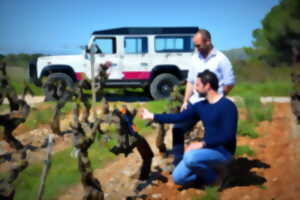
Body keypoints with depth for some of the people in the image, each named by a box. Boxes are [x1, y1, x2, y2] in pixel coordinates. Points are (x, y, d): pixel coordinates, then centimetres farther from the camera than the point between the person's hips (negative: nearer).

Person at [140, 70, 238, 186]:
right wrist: (152, 116, 6)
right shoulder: (200, 106, 7)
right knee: (178, 178, -2)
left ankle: (213, 177, -5)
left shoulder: (227, 106, -16)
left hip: (223, 152, -7)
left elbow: (228, 136, -24)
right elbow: (178, 117, 8)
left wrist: (203, 143, -27)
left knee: (190, 157, -33)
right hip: (207, 149, 7)